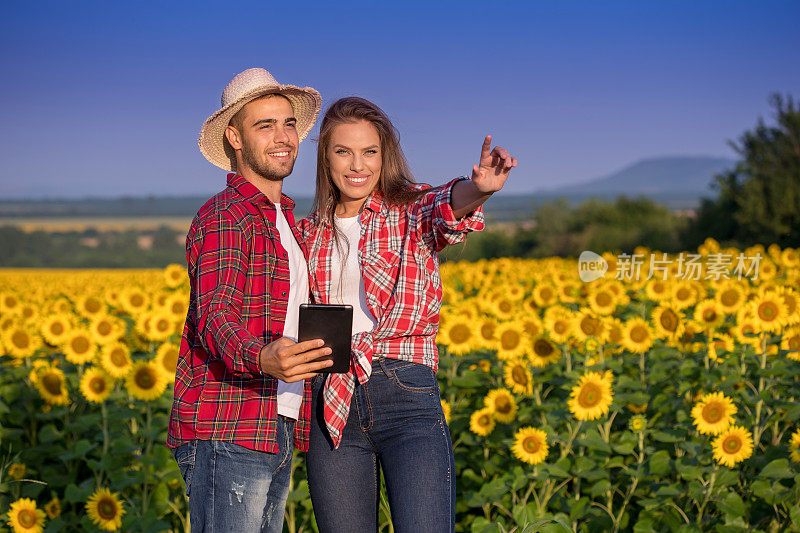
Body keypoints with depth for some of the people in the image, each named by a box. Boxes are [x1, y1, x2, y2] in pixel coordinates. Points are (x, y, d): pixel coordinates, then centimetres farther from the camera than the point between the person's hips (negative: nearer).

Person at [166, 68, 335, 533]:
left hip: (276, 434, 9)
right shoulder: (223, 218, -10)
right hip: (226, 437, -9)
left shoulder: (282, 219, 20)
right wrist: (262, 359, -44)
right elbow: (214, 317, -23)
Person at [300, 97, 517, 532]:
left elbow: (447, 209, -24)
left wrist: (476, 189, -46)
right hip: (331, 406, 4)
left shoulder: (413, 211, 1)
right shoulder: (311, 231, 13)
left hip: (406, 397, -4)